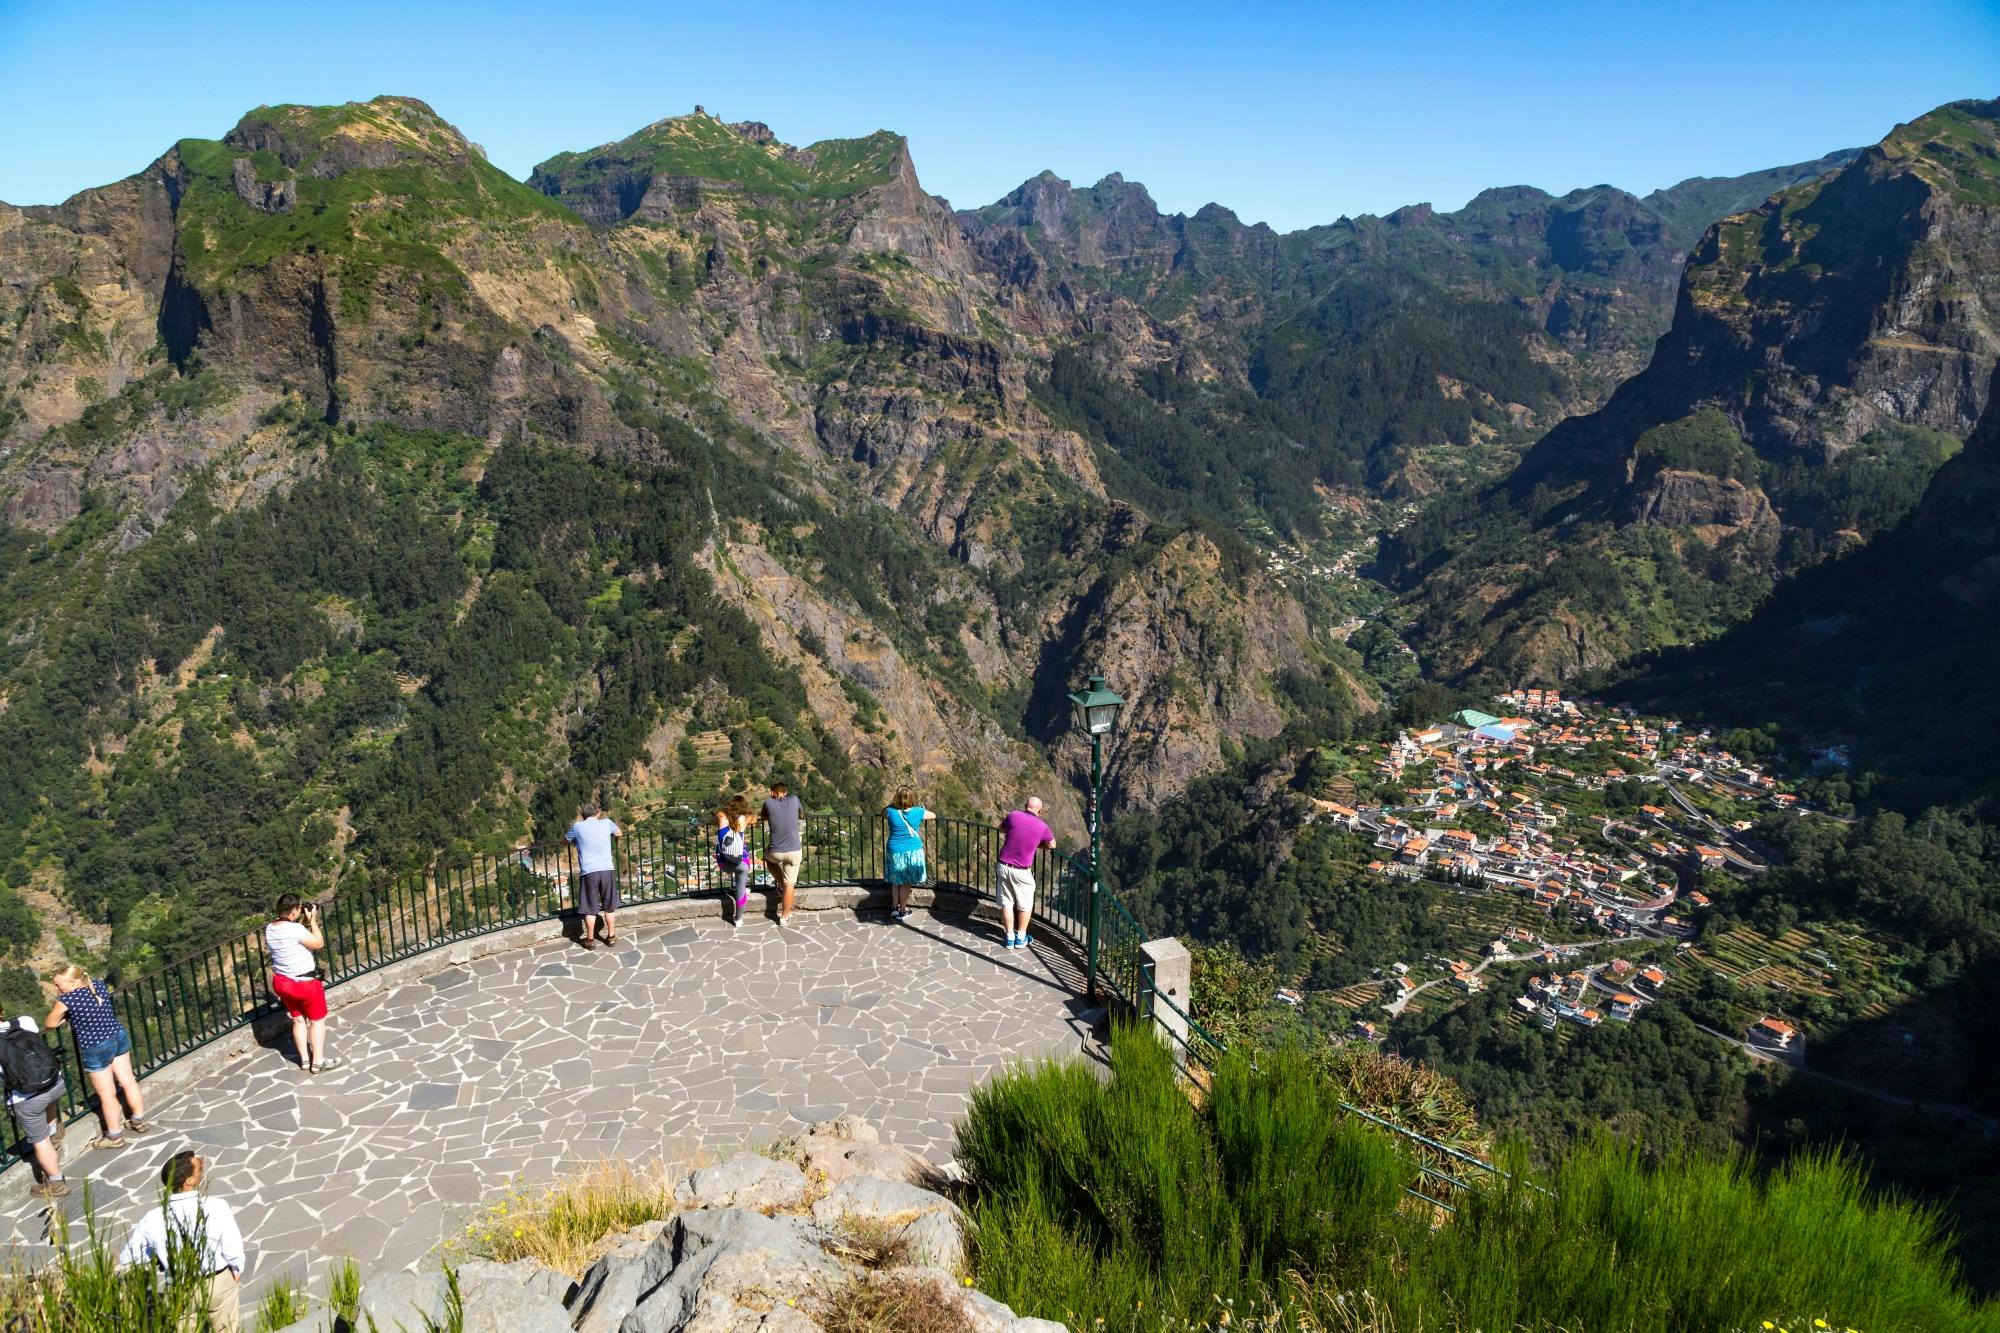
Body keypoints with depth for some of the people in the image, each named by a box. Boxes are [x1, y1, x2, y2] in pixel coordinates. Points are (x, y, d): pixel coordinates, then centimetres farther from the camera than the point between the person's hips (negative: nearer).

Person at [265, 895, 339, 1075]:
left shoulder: (269, 929, -3)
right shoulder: (295, 929, -27)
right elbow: (319, 943, -16)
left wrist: (303, 922, 7)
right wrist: (312, 920, -12)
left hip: (281, 982, 7)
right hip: (305, 983, -7)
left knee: (298, 1020, 22)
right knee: (317, 1021, 10)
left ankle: (305, 1060, 30)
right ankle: (318, 1061, 16)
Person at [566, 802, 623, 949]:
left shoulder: (577, 826, 2)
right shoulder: (606, 823, 6)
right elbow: (619, 833, 26)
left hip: (589, 872, -2)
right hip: (607, 870, 2)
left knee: (590, 908, 7)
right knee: (609, 907, 14)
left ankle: (590, 940, 12)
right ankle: (611, 936, 21)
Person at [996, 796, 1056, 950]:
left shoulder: (1013, 816, -6)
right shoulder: (1042, 827, -8)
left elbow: (1001, 829, 16)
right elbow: (1052, 844, 11)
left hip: (1004, 866, 2)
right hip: (1022, 872, -2)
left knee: (1006, 903, 14)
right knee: (1025, 905, 17)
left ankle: (1010, 938, 21)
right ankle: (1021, 938, 25)